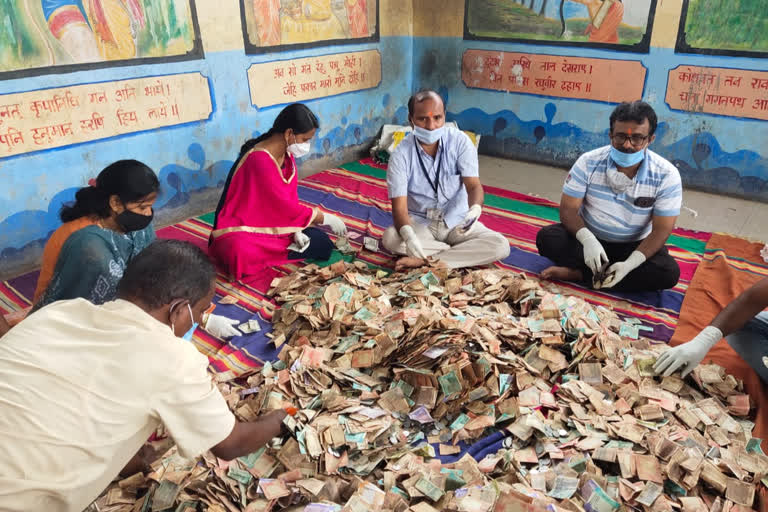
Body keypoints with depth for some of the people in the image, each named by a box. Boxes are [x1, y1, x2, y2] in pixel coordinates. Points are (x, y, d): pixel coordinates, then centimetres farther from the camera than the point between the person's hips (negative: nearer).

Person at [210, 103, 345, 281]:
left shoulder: (288, 155, 2)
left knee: (323, 246, -9)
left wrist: (296, 230, -11)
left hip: (277, 224, 8)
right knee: (243, 256, -42)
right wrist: (326, 218, -15)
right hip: (243, 229, -8)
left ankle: (264, 255, -4)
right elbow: (284, 205, -25)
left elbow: (290, 199, 6)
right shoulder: (259, 160, -26)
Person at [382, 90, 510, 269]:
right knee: (390, 238, -33)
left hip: (457, 222, 1)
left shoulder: (460, 141, -9)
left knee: (501, 246, -23)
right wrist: (407, 233, -42)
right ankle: (464, 252, -18)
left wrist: (475, 209, -41)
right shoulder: (401, 154, -13)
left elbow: (473, 185, -17)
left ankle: (425, 261, -23)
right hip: (419, 223, -1)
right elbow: (399, 207, -20)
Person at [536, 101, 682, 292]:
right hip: (590, 239, 0)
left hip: (633, 246, 1)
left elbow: (661, 230, -14)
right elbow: (568, 209, -13)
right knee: (547, 237, -26)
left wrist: (631, 263, -30)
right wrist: (587, 238, -34)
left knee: (669, 272, -29)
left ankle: (578, 273, -25)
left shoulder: (666, 175, -16)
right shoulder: (588, 162, -14)